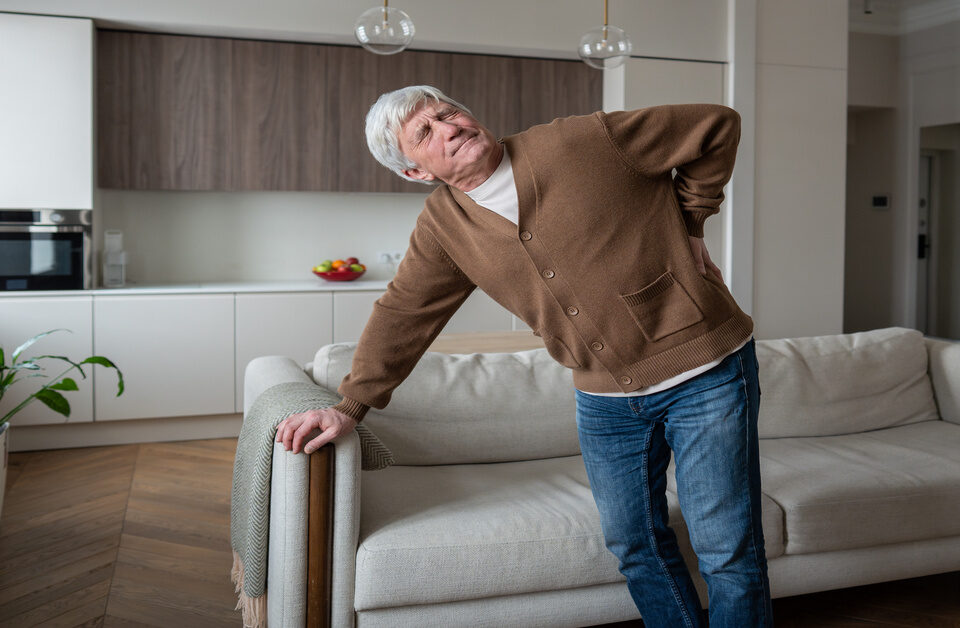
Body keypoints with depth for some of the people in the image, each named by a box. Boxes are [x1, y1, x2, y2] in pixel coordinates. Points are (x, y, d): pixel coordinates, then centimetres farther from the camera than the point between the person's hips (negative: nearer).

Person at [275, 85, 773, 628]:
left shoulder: (585, 141, -14)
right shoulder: (443, 226, 0)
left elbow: (717, 125, -6)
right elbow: (402, 312, 7)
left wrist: (689, 224, -4)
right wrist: (351, 405, 4)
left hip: (705, 371, -4)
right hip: (605, 396, 5)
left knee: (728, 552, 2)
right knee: (635, 545, 14)